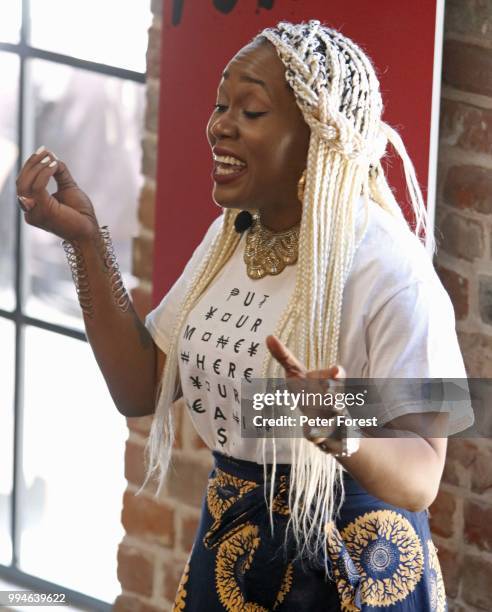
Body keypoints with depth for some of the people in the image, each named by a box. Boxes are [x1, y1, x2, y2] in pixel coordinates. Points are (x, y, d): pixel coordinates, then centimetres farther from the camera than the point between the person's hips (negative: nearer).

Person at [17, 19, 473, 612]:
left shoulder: (390, 271, -21)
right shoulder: (228, 236, 3)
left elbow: (420, 482, -22)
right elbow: (139, 390, 3)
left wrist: (346, 435, -43)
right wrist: (86, 241, -3)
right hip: (227, 553, 7)